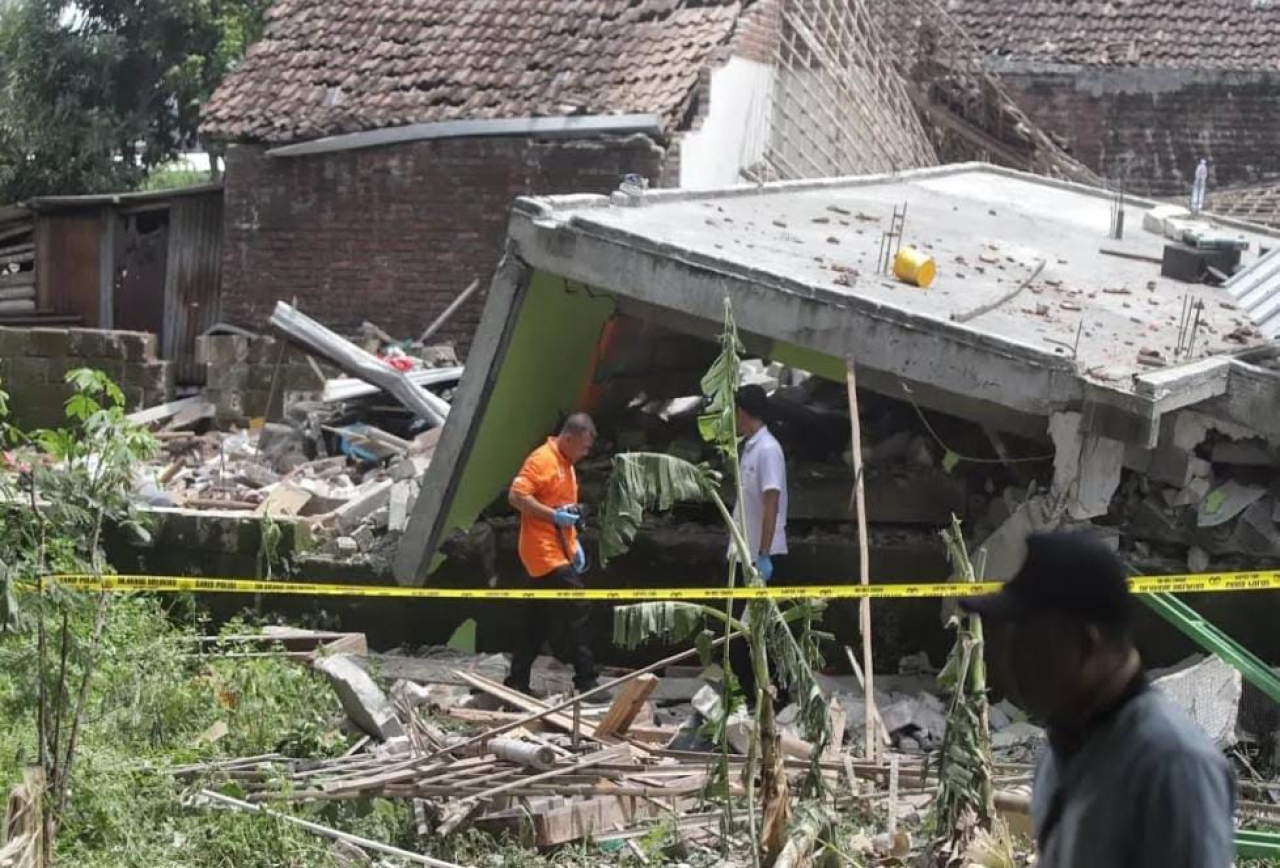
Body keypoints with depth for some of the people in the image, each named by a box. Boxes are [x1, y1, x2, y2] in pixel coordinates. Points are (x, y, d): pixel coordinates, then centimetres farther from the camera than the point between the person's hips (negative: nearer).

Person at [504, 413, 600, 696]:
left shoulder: (566, 464, 17)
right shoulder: (542, 459, -13)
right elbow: (517, 496, -20)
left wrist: (574, 543, 16)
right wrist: (554, 516, -23)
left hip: (558, 552, 10)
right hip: (545, 553, -10)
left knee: (539, 621, 11)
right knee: (577, 612, -11)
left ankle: (517, 682, 15)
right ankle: (586, 682, -8)